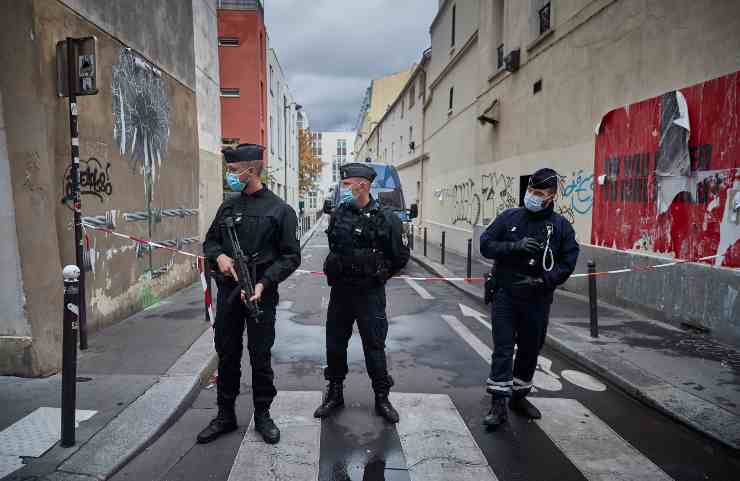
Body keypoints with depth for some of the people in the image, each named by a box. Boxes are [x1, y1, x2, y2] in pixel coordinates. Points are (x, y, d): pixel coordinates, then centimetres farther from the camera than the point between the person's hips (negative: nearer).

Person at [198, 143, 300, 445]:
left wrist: (264, 283, -19)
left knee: (260, 357, 7)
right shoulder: (228, 207, 9)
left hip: (261, 294, -4)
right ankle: (225, 416, 28)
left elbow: (291, 256, -7)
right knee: (227, 355, 13)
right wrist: (219, 256, -7)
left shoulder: (279, 210, -6)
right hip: (227, 292, 5)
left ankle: (262, 416, 25)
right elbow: (210, 241, 16)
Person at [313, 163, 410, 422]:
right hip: (340, 292, 5)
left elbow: (401, 256, -2)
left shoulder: (385, 218, -10)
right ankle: (335, 393, 30)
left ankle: (382, 398, 23)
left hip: (370, 294, -4)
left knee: (374, 347, 5)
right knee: (334, 344, 12)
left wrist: (378, 276, 4)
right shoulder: (338, 214, 4)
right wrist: (337, 272, 12)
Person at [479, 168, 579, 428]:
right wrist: (515, 246, -19)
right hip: (506, 295, -2)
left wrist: (543, 280, -15)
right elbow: (485, 245, -3)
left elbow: (567, 263, -1)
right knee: (503, 349, -2)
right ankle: (498, 404, 7)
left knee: (530, 349, 14)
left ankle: (519, 396, 33)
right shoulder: (509, 217, -1)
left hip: (538, 299, 2)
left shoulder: (561, 226, -1)